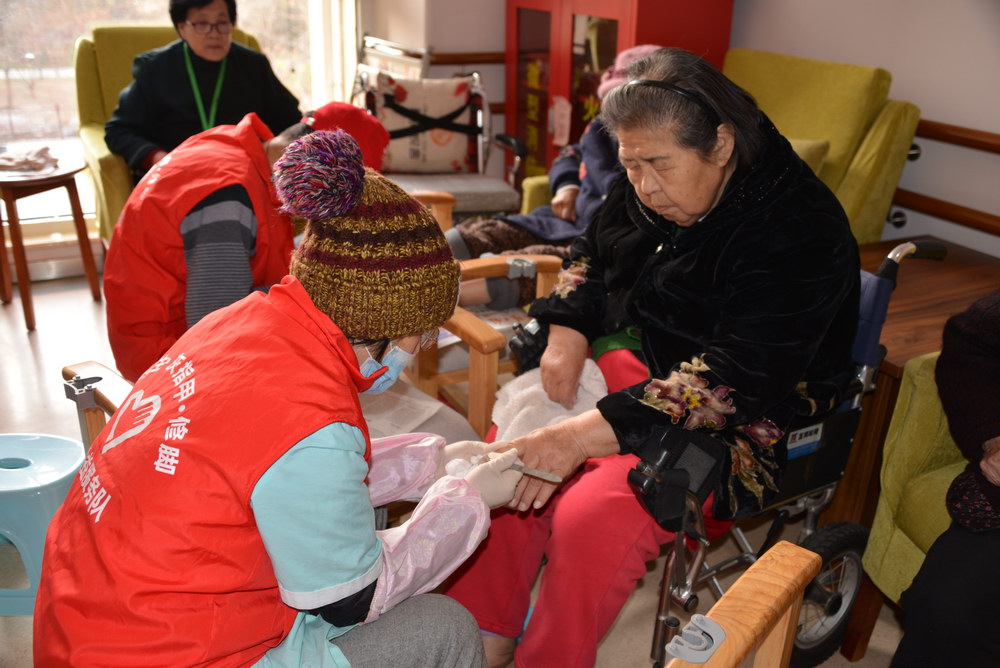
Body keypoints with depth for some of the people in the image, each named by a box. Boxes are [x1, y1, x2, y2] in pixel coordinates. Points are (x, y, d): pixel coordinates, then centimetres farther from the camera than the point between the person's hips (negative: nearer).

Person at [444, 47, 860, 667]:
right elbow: (591, 258, 18)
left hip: (738, 429, -7)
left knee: (592, 517, -28)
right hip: (628, 371, 7)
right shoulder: (646, 189, 3)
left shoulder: (798, 231, -21)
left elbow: (732, 382, -28)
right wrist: (567, 335, -4)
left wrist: (584, 436, -34)